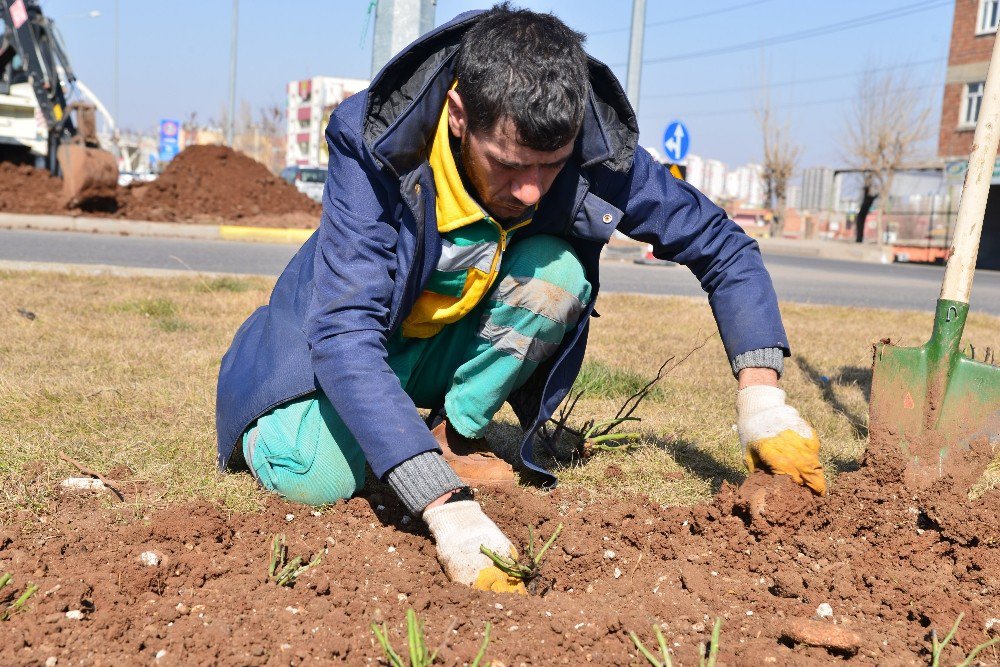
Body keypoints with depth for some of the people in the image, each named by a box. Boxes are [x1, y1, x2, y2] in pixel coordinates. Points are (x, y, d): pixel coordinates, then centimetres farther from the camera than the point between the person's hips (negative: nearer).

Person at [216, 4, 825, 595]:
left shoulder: (599, 152, -23)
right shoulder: (377, 149, -32)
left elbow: (724, 245, -11)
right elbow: (344, 334, -39)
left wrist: (762, 400, -23)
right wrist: (447, 510, -47)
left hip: (456, 347, 3)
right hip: (346, 336, -2)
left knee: (558, 270, -26)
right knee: (313, 477, -29)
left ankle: (457, 437, -7)